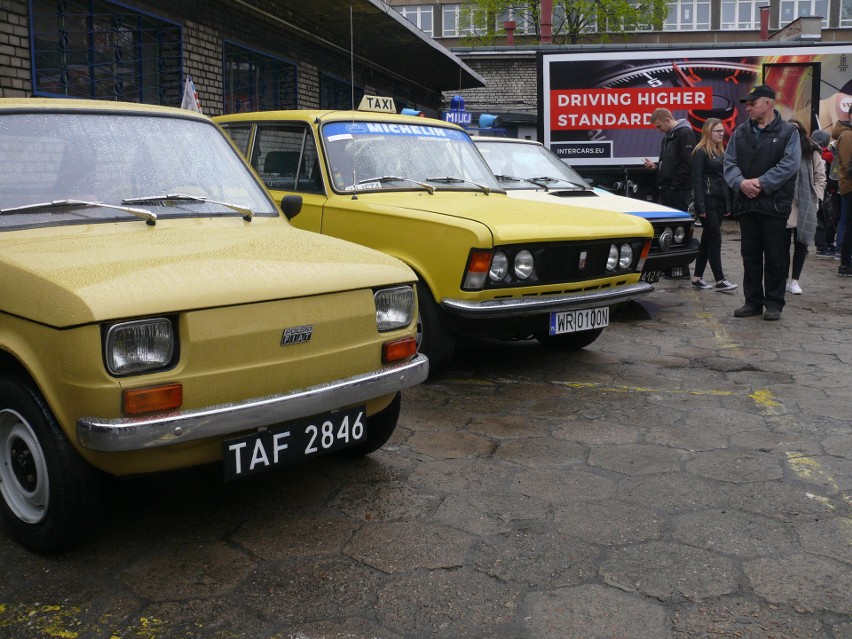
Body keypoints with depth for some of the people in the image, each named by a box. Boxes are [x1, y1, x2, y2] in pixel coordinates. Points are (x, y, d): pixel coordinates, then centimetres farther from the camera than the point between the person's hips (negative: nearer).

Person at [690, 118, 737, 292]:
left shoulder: (721, 152, 17)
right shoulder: (701, 152, -7)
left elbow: (724, 179, 17)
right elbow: (697, 180, -13)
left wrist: (727, 204, 12)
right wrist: (700, 207, -18)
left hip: (719, 201, 8)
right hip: (707, 201, -8)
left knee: (707, 239, 10)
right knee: (715, 240, -8)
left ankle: (697, 277, 16)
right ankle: (719, 280, -5)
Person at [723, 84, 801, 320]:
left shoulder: (787, 132, -1)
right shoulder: (740, 132, 12)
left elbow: (790, 164, -11)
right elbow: (729, 162, 5)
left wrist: (761, 183, -17)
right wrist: (741, 182, -13)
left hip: (774, 204, -4)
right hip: (746, 203, 4)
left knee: (775, 257, 2)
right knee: (750, 255, 9)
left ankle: (774, 303, 11)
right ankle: (753, 301, 18)